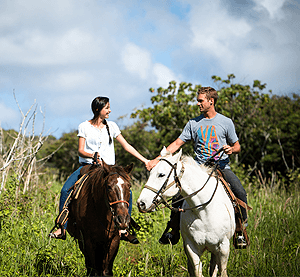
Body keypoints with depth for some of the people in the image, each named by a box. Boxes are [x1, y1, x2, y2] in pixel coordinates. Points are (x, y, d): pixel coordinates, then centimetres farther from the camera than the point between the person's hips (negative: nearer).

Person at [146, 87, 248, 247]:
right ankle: (174, 231, -1)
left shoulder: (226, 122, 4)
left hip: (221, 167, -2)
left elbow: (237, 147, 10)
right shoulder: (193, 124, 9)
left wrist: (231, 149, -15)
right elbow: (177, 144, 7)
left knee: (240, 193, -27)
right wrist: (157, 160, -3)